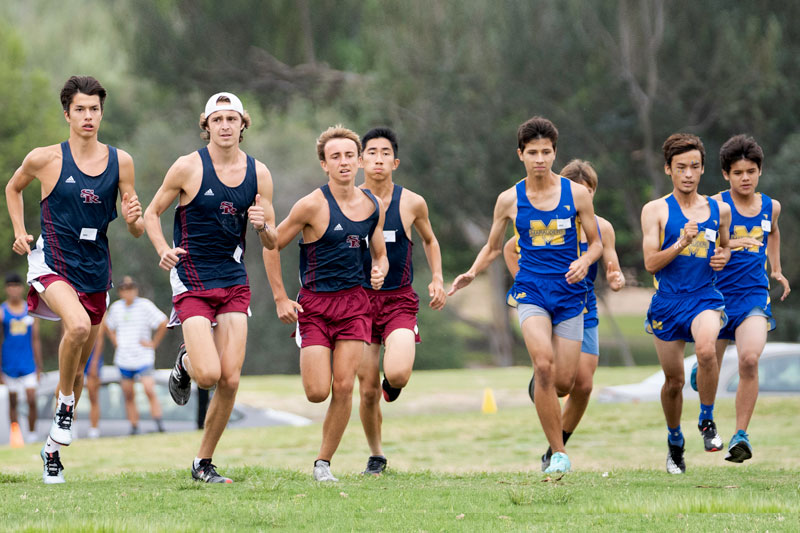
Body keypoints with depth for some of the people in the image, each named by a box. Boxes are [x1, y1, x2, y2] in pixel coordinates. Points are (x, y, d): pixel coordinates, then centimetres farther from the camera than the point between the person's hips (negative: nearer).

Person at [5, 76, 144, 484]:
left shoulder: (120, 161, 2)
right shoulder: (45, 159, -5)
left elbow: (136, 231, 8)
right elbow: (13, 189, 16)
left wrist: (133, 218, -15)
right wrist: (20, 232, 5)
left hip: (95, 270, 4)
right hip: (53, 263, -4)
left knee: (79, 366, 10)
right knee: (78, 326, -34)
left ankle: (54, 447, 27)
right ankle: (64, 403, -10)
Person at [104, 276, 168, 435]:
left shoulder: (145, 305, -6)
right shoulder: (116, 307, 9)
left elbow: (164, 323, -7)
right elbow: (107, 326, 27)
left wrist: (154, 343, -6)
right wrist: (115, 342, 13)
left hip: (143, 357, -5)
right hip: (124, 359, 5)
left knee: (149, 391, -17)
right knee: (128, 395, 4)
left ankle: (158, 423, -18)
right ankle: (134, 427, 10)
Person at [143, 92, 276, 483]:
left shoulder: (259, 174, 4)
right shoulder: (188, 167, -7)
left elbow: (271, 243, 11)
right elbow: (152, 213, 4)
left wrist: (263, 226, -13)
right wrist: (164, 250, -15)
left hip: (234, 282, 4)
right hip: (192, 283, -4)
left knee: (230, 380, -4)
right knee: (209, 375, -18)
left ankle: (203, 463, 12)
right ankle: (185, 362, 20)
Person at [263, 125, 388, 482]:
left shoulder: (374, 205, 4)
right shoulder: (313, 205, -12)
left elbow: (380, 254, 18)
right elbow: (272, 246, -3)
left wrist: (379, 273, -6)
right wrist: (280, 299, -5)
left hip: (354, 302, 3)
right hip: (315, 304, -3)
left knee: (344, 388, -5)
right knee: (317, 393, -9)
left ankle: (324, 462, 8)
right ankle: (308, 365, 28)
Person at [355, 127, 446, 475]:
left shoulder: (412, 203, 0)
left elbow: (429, 240, 19)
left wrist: (437, 279, 7)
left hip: (400, 300, 0)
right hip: (360, 299, 1)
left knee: (397, 375, -24)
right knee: (368, 391, 0)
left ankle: (391, 380, 15)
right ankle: (376, 456, 24)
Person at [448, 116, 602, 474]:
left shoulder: (576, 194, 2)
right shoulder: (510, 200, 3)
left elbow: (595, 243, 10)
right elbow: (493, 248, 16)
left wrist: (584, 262, -12)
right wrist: (472, 273, -3)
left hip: (569, 293, 1)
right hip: (530, 292, -1)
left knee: (564, 383, -1)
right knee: (544, 365, -25)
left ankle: (541, 391, 40)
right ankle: (558, 454, -17)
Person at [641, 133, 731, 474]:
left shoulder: (719, 210, 8)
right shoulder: (655, 210, 0)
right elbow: (651, 263, -7)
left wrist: (723, 257, 4)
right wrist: (681, 244, -21)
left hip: (705, 298, 0)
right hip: (668, 302, 0)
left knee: (706, 350, -31)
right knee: (673, 380, 7)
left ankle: (707, 420, -9)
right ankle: (675, 443, 32)